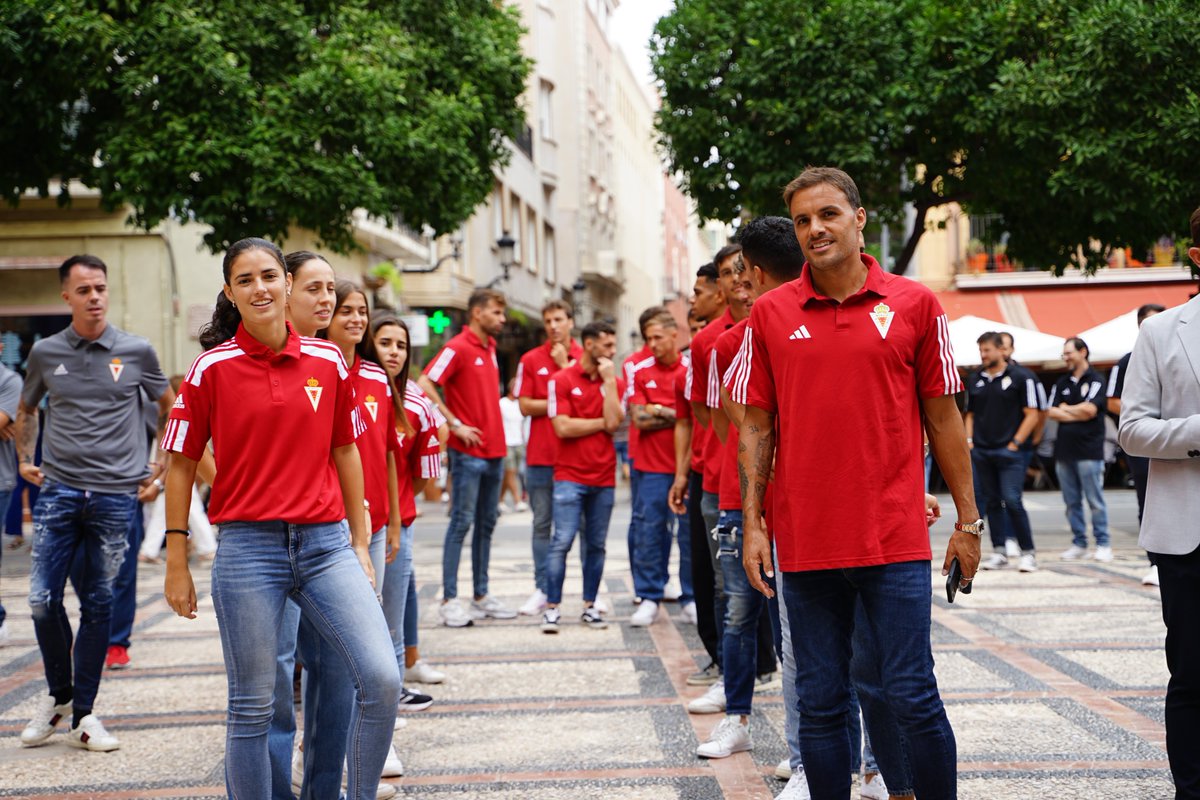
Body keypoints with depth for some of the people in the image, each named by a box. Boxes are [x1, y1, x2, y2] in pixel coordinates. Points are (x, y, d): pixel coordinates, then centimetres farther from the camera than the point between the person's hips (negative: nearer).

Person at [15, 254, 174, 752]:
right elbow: (26, 410, 23)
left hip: (116, 494, -1)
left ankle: (82, 715, 14)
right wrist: (24, 460, 14)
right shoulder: (45, 353, 5)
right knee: (43, 600, -4)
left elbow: (169, 407, 15)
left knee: (98, 606, 4)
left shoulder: (136, 351, 1)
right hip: (58, 490, 1)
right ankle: (59, 695, 20)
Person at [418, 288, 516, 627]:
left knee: (486, 524, 11)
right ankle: (449, 600, -1)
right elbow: (424, 385, -20)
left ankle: (481, 596, 18)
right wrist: (455, 424, -18)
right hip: (468, 452, -8)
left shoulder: (490, 348, 15)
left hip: (494, 451, 8)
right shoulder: (457, 347, -10)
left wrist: (495, 432, 13)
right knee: (461, 522, -5)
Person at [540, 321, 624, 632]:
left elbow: (613, 422, -8)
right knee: (562, 541, -9)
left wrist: (608, 380, -7)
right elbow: (563, 427, -11)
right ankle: (552, 608, -3)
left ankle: (589, 607, 16)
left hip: (604, 477, 4)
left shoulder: (614, 383, 9)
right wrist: (601, 423, -4)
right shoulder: (561, 380, -1)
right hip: (570, 475, -4)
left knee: (596, 544, 7)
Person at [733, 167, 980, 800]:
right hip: (804, 544, 1)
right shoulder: (770, 314, 5)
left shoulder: (913, 304, 3)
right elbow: (756, 426, 7)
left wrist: (967, 520, 5)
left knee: (913, 700, 0)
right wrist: (753, 524, 2)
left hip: (895, 540, -1)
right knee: (820, 705, 8)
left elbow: (942, 418, 6)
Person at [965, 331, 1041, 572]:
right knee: (992, 502, 7)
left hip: (1009, 451, -5)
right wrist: (969, 440, 6)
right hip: (980, 452, 5)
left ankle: (1028, 552, -5)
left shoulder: (1020, 378, -2)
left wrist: (1015, 443, -10)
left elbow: (1032, 415, -4)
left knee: (1012, 501, -13)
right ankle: (999, 552, 13)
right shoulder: (974, 381, 13)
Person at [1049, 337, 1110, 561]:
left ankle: (1103, 544, 2)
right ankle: (1079, 543, 14)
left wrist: (1065, 409, 0)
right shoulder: (1062, 383, 15)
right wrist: (1078, 415, -5)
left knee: (1095, 500, -4)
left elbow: (1090, 409, -14)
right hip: (1064, 448, 6)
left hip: (1089, 449, -6)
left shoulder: (1095, 380, -2)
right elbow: (1051, 412, 6)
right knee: (1072, 501, 8)